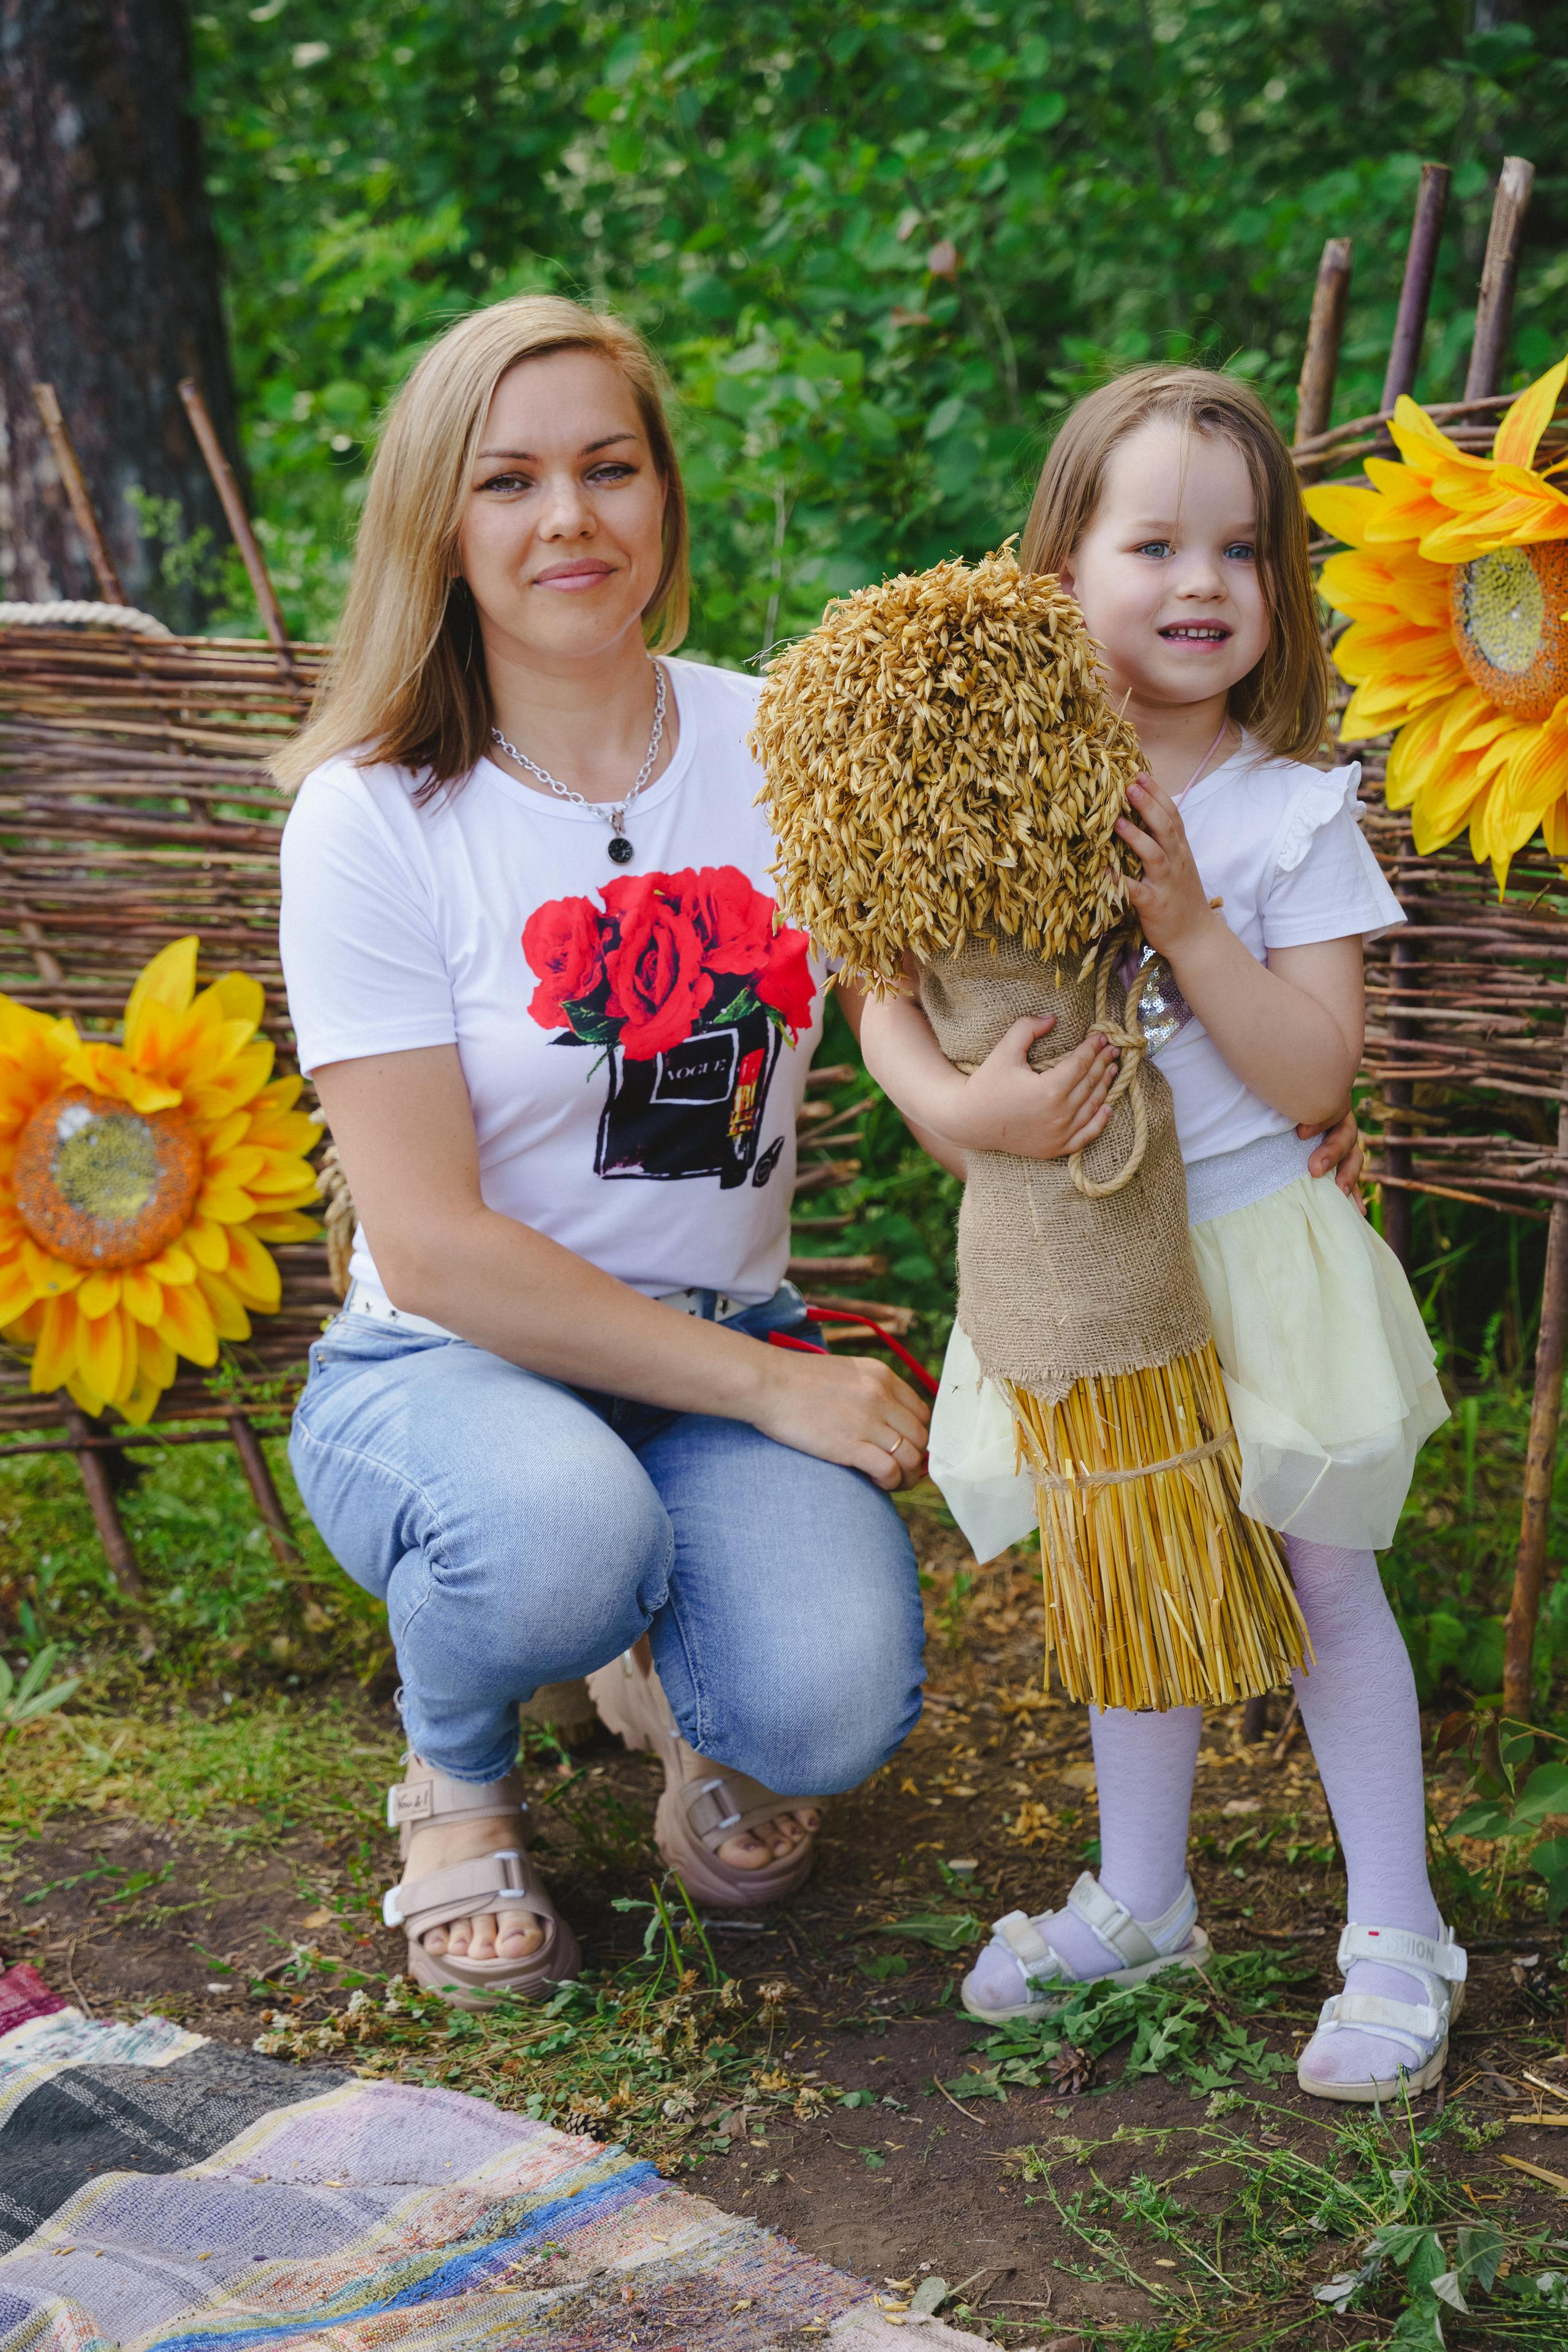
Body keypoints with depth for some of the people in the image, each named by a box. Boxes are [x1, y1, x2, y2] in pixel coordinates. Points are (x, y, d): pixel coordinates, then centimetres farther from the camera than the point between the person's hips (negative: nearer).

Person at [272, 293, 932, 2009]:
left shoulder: (781, 748, 0)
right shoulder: (371, 816, -11)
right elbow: (434, 1246, -15)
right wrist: (771, 1389, -18)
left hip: (730, 1345, 3)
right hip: (446, 1365, -2)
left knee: (830, 1710, -26)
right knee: (559, 1541, -37)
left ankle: (677, 1681, 14)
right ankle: (457, 1772, 2)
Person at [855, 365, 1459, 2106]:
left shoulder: (1295, 811, -9)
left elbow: (1315, 1077, -14)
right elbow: (891, 1003, -4)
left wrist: (1187, 922, -23)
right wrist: (956, 1102, -24)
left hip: (1254, 1250, -3)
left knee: (1316, 1572, 3)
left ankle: (1396, 1935, 17)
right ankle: (1140, 1899, 33)